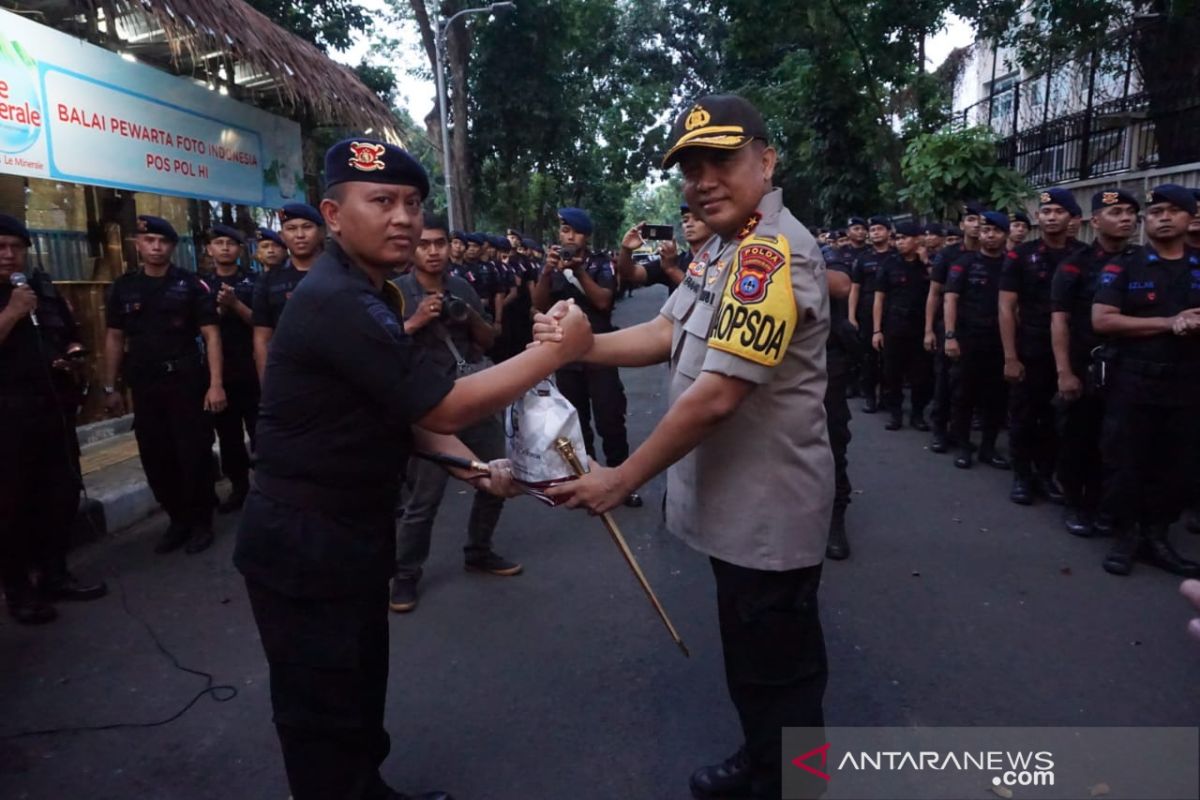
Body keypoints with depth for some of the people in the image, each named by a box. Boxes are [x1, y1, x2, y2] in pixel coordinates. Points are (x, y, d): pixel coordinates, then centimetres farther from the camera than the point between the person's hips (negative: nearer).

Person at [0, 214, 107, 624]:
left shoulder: (44, 288, 12)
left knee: (63, 494, 10)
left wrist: (74, 356, 2)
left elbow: (70, 337, 22)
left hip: (56, 409, 5)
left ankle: (54, 574, 24)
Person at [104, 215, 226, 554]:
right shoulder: (123, 287, 8)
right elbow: (115, 338, 12)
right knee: (155, 457, 9)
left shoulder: (191, 284, -3)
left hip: (187, 383, -4)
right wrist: (110, 387, 8)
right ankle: (178, 519, 24)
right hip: (144, 386, 4)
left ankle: (201, 521, 16)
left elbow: (211, 335, -7)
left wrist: (216, 383, -15)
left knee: (194, 454, 1)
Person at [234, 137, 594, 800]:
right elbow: (445, 407, -26)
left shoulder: (369, 293, 9)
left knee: (361, 685, 25)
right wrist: (556, 351, -20)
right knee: (323, 716, 9)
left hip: (350, 530, 10)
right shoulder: (338, 300, -25)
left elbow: (404, 404, 13)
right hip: (304, 544, -10)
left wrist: (474, 468, 0)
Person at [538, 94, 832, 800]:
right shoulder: (724, 247, 10)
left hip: (768, 509, -10)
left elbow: (715, 396, -28)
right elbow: (667, 335, 8)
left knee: (778, 674, 10)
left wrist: (621, 481, -20)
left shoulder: (772, 253, -24)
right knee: (751, 660, 27)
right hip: (737, 500, 10)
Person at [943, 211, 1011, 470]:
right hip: (968, 339, -3)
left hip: (1000, 341, 3)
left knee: (996, 397, 7)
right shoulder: (965, 262, 0)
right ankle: (963, 447, 13)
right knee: (964, 395, 3)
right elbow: (950, 299, -5)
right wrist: (950, 336, -14)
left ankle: (988, 447, 19)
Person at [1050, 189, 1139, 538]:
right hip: (1083, 368, -3)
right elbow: (1059, 320, -8)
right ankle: (1075, 506, 17)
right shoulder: (1075, 264, -4)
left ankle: (1096, 504, 22)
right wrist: (1064, 372, -14)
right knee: (1075, 439, 5)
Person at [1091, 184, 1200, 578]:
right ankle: (1126, 535, 14)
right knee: (1125, 462, 2)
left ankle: (1156, 535, 21)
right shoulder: (1122, 268, 1)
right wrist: (1168, 324, -15)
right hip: (1132, 381, -3)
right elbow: (1102, 320, -10)